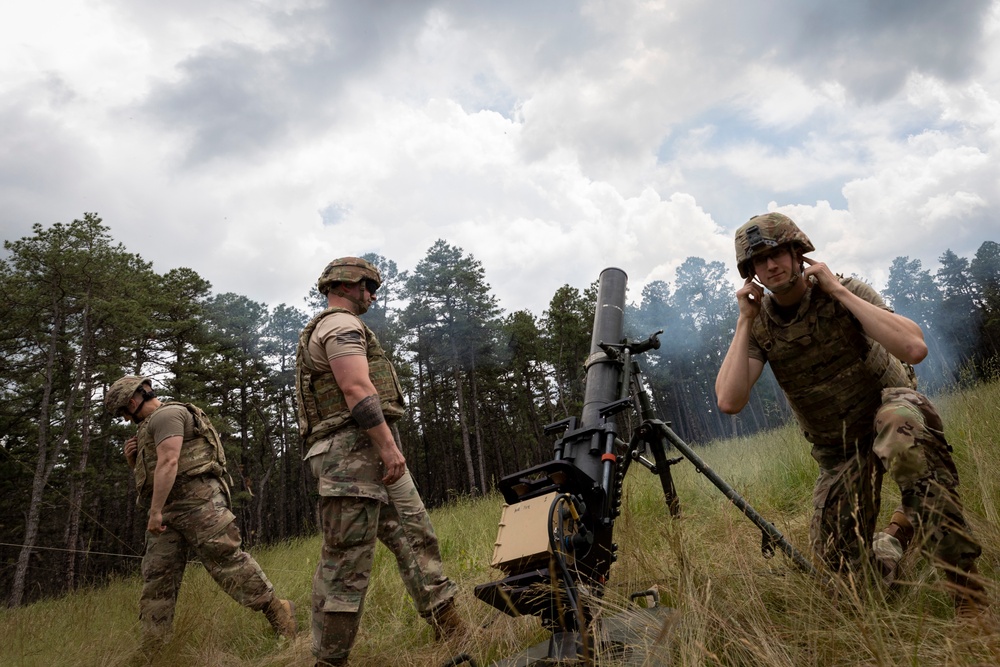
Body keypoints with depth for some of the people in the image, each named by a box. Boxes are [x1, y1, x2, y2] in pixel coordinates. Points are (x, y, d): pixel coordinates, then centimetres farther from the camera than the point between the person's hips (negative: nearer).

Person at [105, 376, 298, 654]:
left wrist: (155, 511, -20)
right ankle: (153, 647, 9)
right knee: (156, 578, 6)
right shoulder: (150, 427, 27)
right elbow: (152, 475, 32)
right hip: (168, 510, 10)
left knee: (227, 560, -12)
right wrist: (134, 461, 11)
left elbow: (168, 463, -18)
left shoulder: (167, 414, -6)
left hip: (197, 500, -10)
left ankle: (277, 610, -5)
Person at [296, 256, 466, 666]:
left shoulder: (323, 331, 27)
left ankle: (451, 629, 12)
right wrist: (388, 446, -23)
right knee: (347, 560, -6)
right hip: (355, 451, -11)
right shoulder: (342, 324, -6)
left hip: (370, 455, 11)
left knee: (414, 535, 8)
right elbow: (357, 390, -20)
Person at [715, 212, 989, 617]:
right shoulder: (759, 325, -9)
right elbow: (729, 402, -24)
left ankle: (967, 589, -26)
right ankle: (899, 530, 31)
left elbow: (914, 348, -33)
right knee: (838, 561, -3)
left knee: (899, 427, -40)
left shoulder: (845, 293, -16)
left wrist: (839, 291, -29)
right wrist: (745, 321, -22)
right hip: (838, 447, 3)